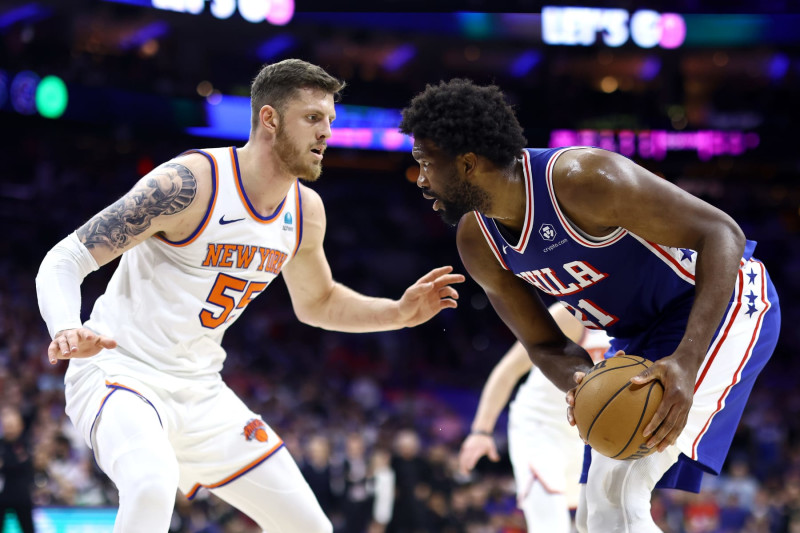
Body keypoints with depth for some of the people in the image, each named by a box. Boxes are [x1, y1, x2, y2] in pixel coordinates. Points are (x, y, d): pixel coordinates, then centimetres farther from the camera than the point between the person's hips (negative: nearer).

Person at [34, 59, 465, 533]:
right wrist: (67, 330, -40)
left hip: (200, 389, 8)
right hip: (122, 375, -8)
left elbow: (317, 302, 24)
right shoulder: (190, 183, -20)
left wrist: (399, 313, 7)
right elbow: (63, 261, -19)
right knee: (153, 485, -39)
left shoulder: (306, 210, 3)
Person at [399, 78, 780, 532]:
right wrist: (578, 384, -24)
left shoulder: (580, 179, -30)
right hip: (642, 332, 9)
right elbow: (545, 345, 3)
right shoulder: (477, 243, -6)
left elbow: (721, 234, -29)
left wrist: (686, 363, -41)